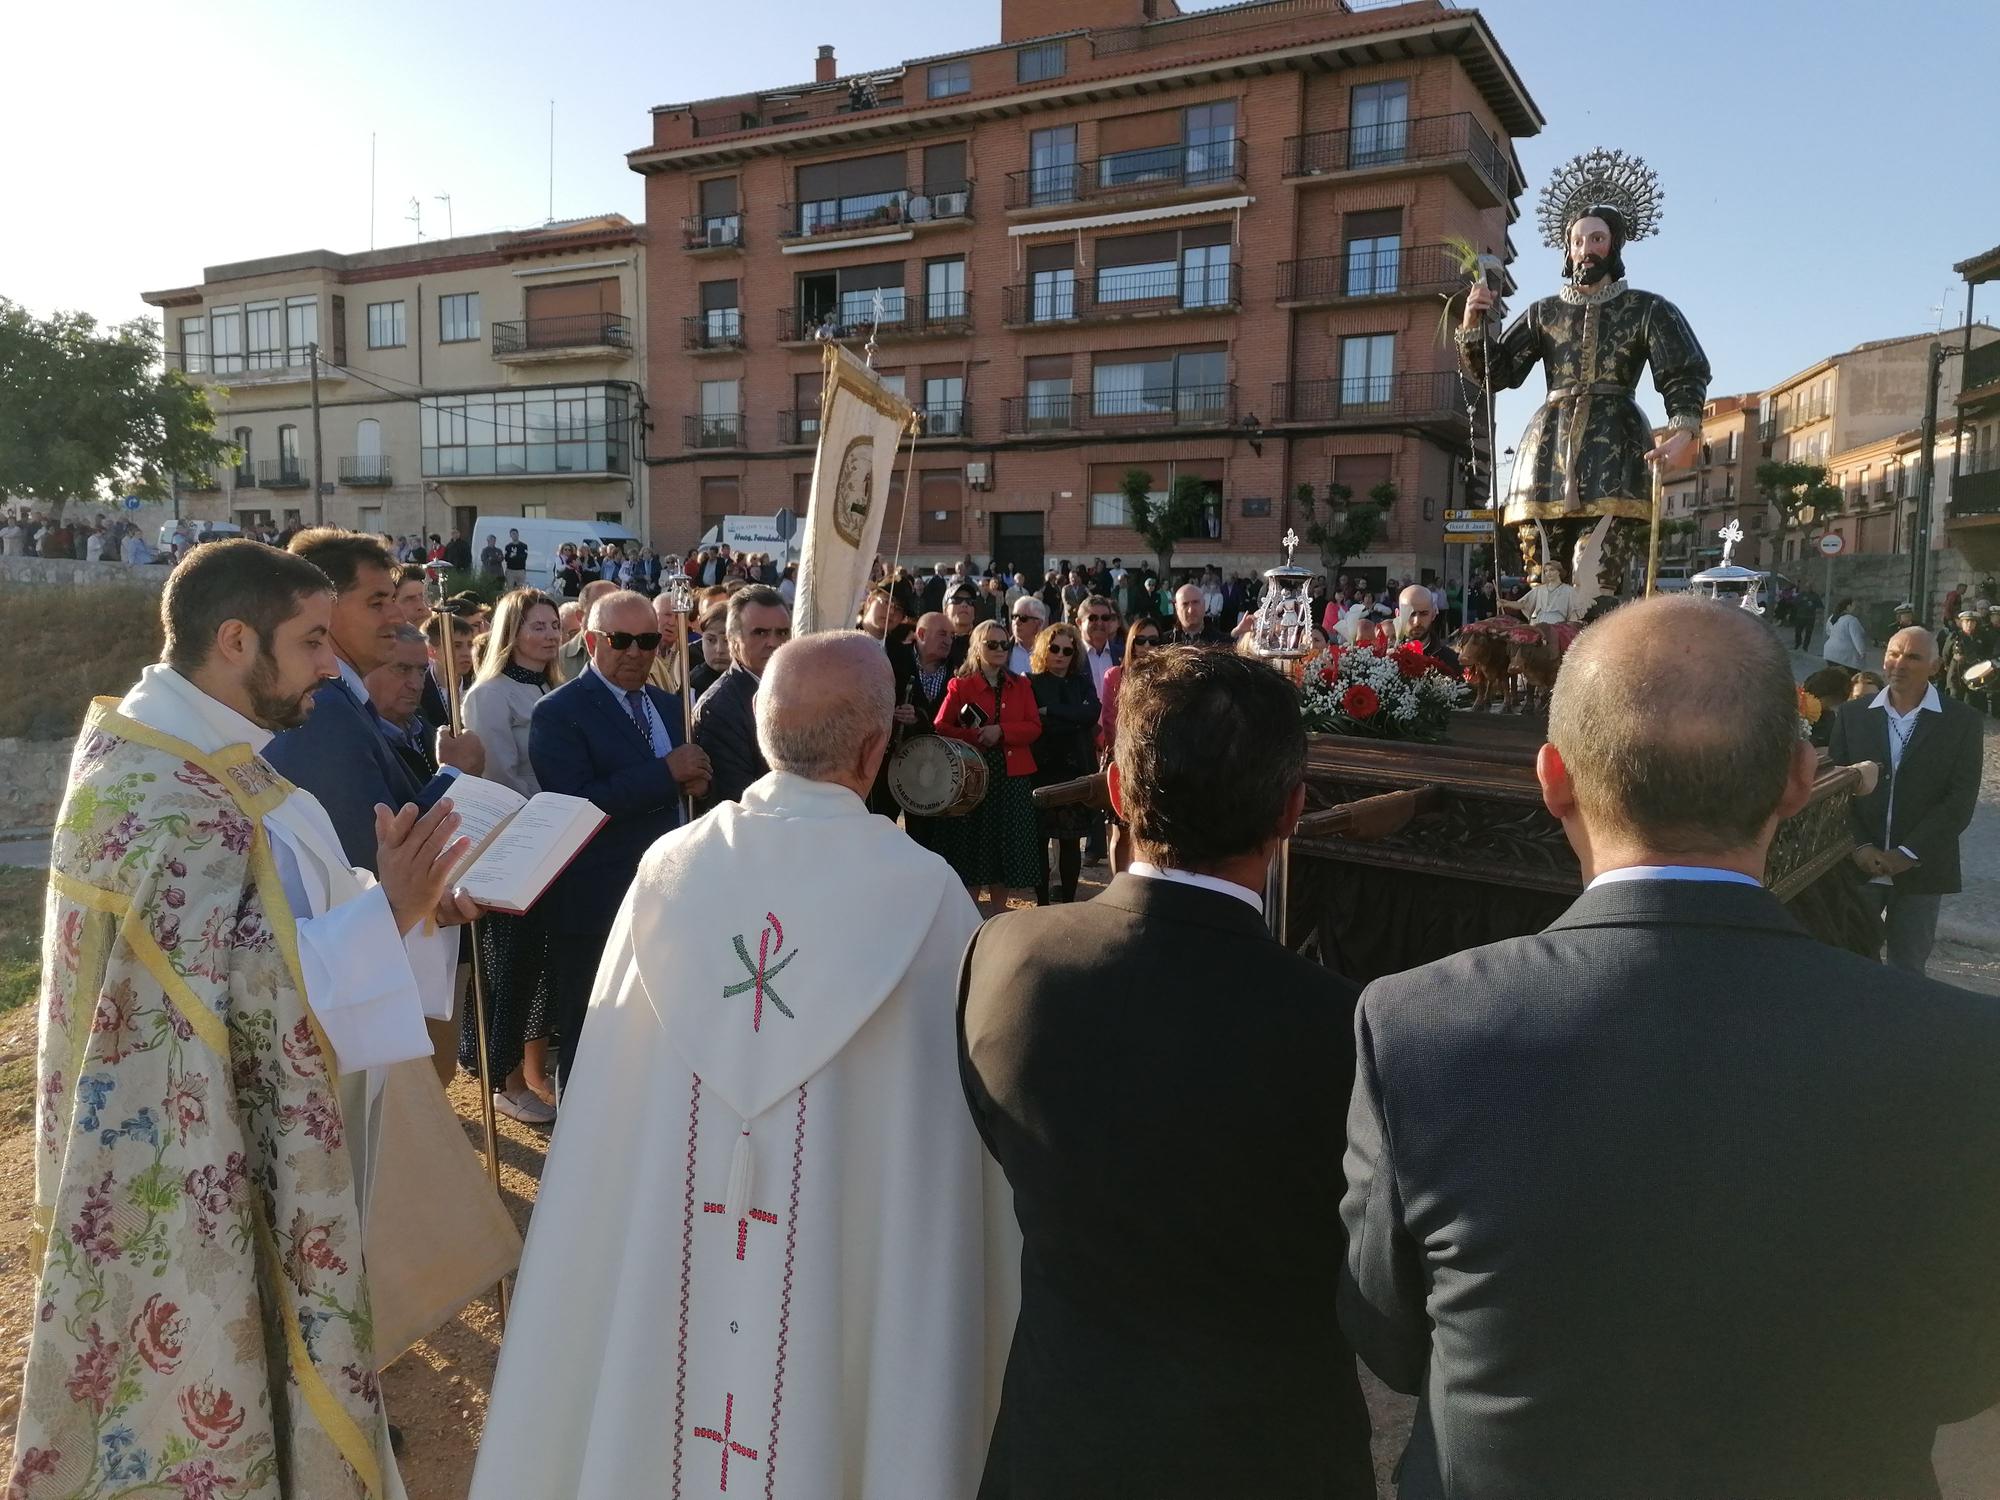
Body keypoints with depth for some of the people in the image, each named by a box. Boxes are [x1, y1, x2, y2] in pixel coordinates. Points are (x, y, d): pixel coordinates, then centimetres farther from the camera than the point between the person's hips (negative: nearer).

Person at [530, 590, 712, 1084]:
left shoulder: (668, 706, 12)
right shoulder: (558, 713, -10)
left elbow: (682, 785, 18)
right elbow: (574, 803, -23)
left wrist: (694, 780, -6)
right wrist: (666, 773, -22)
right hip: (594, 908, -6)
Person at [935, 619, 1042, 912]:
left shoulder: (1021, 685, 12)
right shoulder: (960, 685, 2)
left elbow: (1034, 726, 3)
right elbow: (941, 728, -1)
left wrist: (1001, 731, -13)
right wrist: (974, 736, -16)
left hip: (1013, 777, 3)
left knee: (1008, 845, 5)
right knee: (972, 843, -1)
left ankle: (999, 914, 18)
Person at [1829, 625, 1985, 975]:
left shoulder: (1962, 722, 0)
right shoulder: (1852, 714, 5)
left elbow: (1961, 800, -6)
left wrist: (1907, 854, -12)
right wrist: (1860, 847, -10)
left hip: (1920, 869, -1)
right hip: (1858, 864, 1)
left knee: (1908, 967, 7)